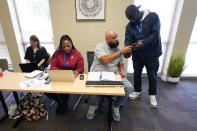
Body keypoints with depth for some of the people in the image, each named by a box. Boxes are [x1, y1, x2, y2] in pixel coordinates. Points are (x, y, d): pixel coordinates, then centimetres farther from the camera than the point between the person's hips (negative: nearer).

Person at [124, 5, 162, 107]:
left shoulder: (153, 17, -8)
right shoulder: (129, 25, 0)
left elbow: (155, 34, -16)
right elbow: (128, 40, -10)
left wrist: (143, 43, -29)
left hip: (152, 54, -3)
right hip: (137, 55, 3)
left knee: (152, 76, 10)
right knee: (137, 74, 16)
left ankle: (152, 95, 32)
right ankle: (137, 91, 39)